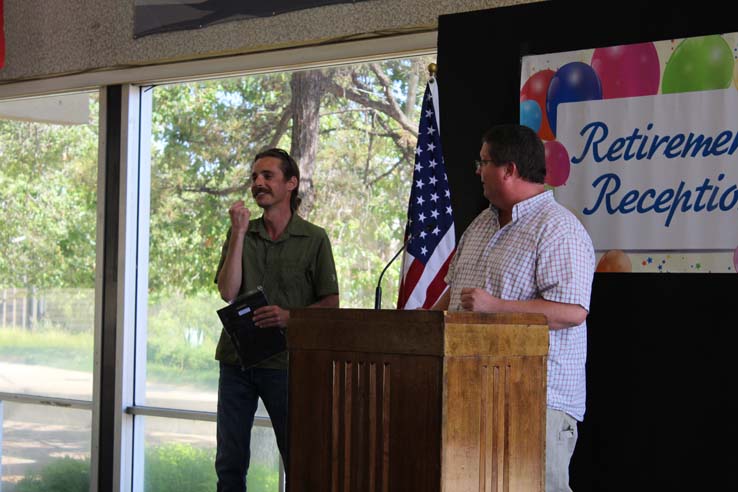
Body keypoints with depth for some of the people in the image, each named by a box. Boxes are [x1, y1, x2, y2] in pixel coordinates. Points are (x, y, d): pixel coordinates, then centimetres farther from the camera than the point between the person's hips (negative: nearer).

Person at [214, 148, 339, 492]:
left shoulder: (314, 239, 2)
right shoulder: (240, 234, 11)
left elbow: (330, 304, 0)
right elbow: (227, 292, -3)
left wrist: (290, 316, -17)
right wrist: (239, 234, -7)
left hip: (284, 361, -3)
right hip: (236, 357, 3)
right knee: (229, 461, 7)